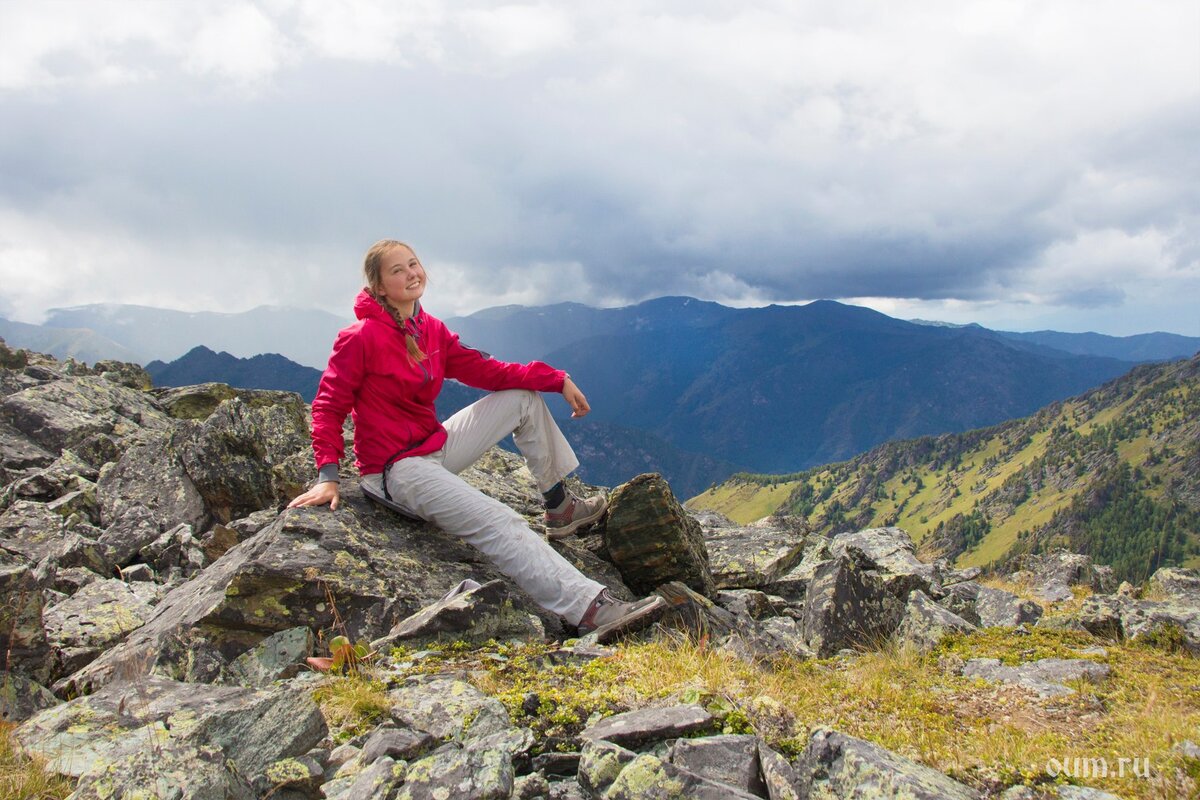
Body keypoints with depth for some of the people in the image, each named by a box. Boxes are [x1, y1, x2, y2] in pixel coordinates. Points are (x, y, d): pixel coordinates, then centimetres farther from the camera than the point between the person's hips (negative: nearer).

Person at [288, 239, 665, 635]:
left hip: (436, 446, 9)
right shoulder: (360, 338, -15)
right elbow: (329, 406, -12)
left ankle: (560, 507, 12)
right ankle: (590, 609, -30)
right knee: (500, 524, -25)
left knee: (524, 398, 7)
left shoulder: (431, 330, 6)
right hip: (395, 469, -9)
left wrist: (557, 380, 1)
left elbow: (484, 369, 6)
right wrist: (327, 475, -23)